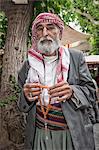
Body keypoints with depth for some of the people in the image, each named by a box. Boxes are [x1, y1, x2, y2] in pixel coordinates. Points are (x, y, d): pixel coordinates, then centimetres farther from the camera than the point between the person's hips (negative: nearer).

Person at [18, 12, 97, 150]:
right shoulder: (28, 64, 3)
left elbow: (91, 93, -2)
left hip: (74, 134, -1)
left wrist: (72, 92, -23)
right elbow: (22, 106, 8)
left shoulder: (76, 57, -2)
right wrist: (26, 96, -15)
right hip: (39, 135, 2)